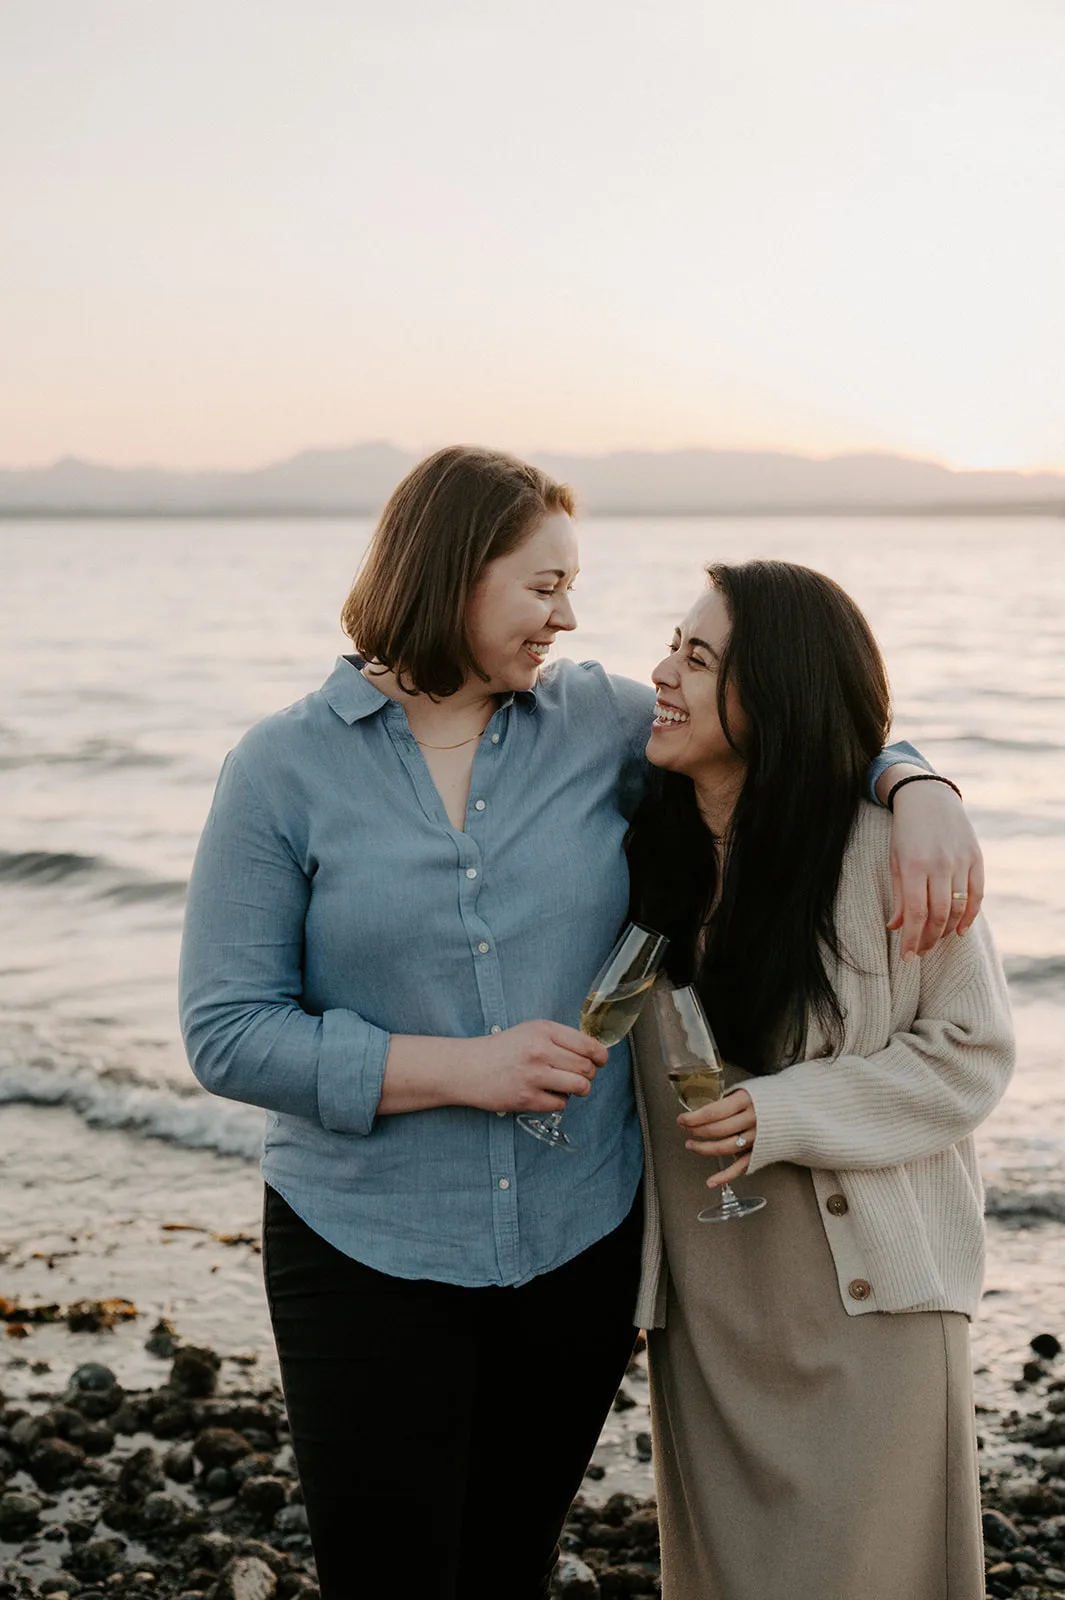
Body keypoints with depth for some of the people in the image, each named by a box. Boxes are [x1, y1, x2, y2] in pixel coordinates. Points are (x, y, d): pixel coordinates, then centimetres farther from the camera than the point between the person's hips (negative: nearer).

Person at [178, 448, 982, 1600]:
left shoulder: (598, 722, 1)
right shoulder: (283, 770, -8)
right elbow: (228, 1032, -11)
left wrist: (919, 789, -10)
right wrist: (458, 1068, -19)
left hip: (581, 1244, 3)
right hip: (369, 1257, -3)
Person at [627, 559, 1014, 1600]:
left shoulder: (884, 850, -14)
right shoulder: (646, 848, 1)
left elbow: (971, 1050, -9)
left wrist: (787, 1113, -18)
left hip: (867, 1291, -4)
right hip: (702, 1301, 5)